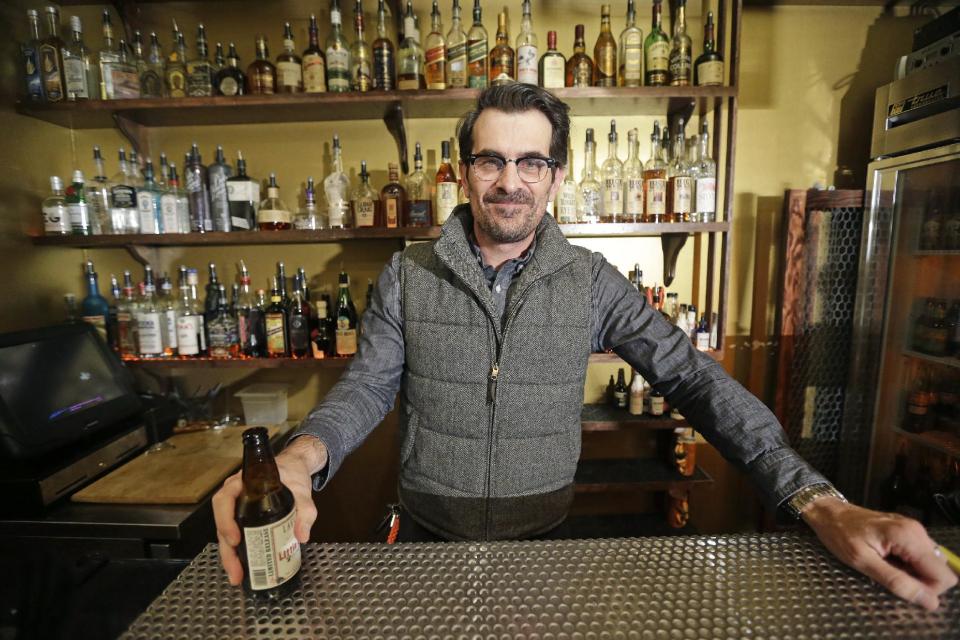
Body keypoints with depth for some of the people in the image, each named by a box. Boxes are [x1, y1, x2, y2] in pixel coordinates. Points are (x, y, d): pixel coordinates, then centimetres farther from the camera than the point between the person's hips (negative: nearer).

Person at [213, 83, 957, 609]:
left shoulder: (591, 280, -11)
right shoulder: (408, 276, -9)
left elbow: (693, 376, -14)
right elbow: (366, 388, -11)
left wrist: (819, 502, -23)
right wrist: (300, 455, -32)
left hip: (545, 536, 0)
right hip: (429, 537, 1)